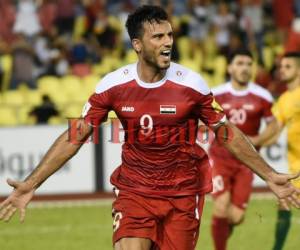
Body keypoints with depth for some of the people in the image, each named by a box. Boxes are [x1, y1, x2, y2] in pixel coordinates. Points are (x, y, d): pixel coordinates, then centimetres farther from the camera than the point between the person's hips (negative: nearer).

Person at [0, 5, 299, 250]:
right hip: (134, 190, 0)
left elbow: (227, 133, 2)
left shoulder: (191, 84, -10)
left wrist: (270, 176, 0)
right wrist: (31, 184, -10)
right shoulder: (113, 85, -8)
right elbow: (75, 137, -4)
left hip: (183, 193, 0)